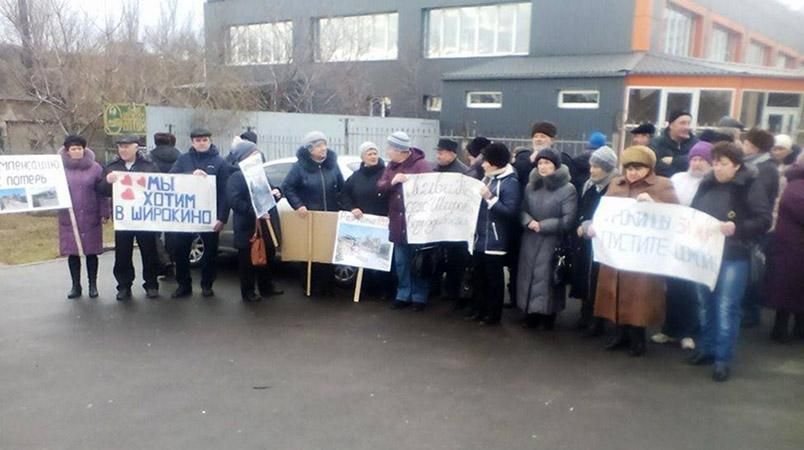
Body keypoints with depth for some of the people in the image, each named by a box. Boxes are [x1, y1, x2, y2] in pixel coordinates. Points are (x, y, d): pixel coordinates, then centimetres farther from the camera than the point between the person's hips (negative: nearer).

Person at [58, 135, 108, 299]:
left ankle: (93, 285, 17)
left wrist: (104, 213, -3)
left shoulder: (95, 167, -1)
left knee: (91, 252, 6)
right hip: (68, 218, 1)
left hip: (90, 217, -1)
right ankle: (76, 286, 18)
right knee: (72, 252, 7)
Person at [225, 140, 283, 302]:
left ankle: (267, 287, 30)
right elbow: (234, 201, -21)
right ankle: (248, 292, 12)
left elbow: (269, 194, 26)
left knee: (268, 257, 16)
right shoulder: (236, 176, -10)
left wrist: (276, 193, 1)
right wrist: (255, 212, -28)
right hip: (248, 226, -8)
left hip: (266, 224, 8)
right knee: (248, 260, 1)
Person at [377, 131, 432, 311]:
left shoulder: (421, 165, -12)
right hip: (397, 222, 6)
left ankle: (419, 297, 16)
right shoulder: (391, 165, 10)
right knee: (401, 262, 13)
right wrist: (392, 182, -15)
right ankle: (403, 295, 24)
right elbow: (380, 187, 3)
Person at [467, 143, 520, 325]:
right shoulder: (488, 178, 12)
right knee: (478, 275, 15)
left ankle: (494, 314, 14)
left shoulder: (510, 182, -13)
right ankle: (480, 309, 27)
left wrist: (490, 198, -26)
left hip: (495, 240, -8)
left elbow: (511, 212, -21)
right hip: (480, 236, 8)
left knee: (494, 278, 3)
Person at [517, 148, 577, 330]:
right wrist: (529, 222, -13)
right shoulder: (530, 186, 11)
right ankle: (531, 314, 20)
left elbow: (568, 219, -13)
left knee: (547, 278, -2)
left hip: (552, 243, -5)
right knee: (529, 276, 7)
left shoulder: (568, 189, -7)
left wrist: (542, 226, -13)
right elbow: (522, 210, 9)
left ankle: (548, 315, 13)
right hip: (530, 241, 5)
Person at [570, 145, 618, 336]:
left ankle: (596, 321, 13)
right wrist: (580, 227, 1)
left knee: (596, 283, -1)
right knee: (583, 280, 10)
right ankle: (585, 316, 24)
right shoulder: (588, 186, 11)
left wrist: (588, 227, -13)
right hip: (583, 241, 7)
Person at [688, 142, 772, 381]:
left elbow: (764, 220, -13)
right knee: (705, 304, 14)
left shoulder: (751, 185, -9)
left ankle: (723, 358, 7)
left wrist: (736, 227, -26)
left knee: (726, 307, -3)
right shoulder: (707, 183, 6)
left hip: (733, 256, -5)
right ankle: (706, 349, 28)